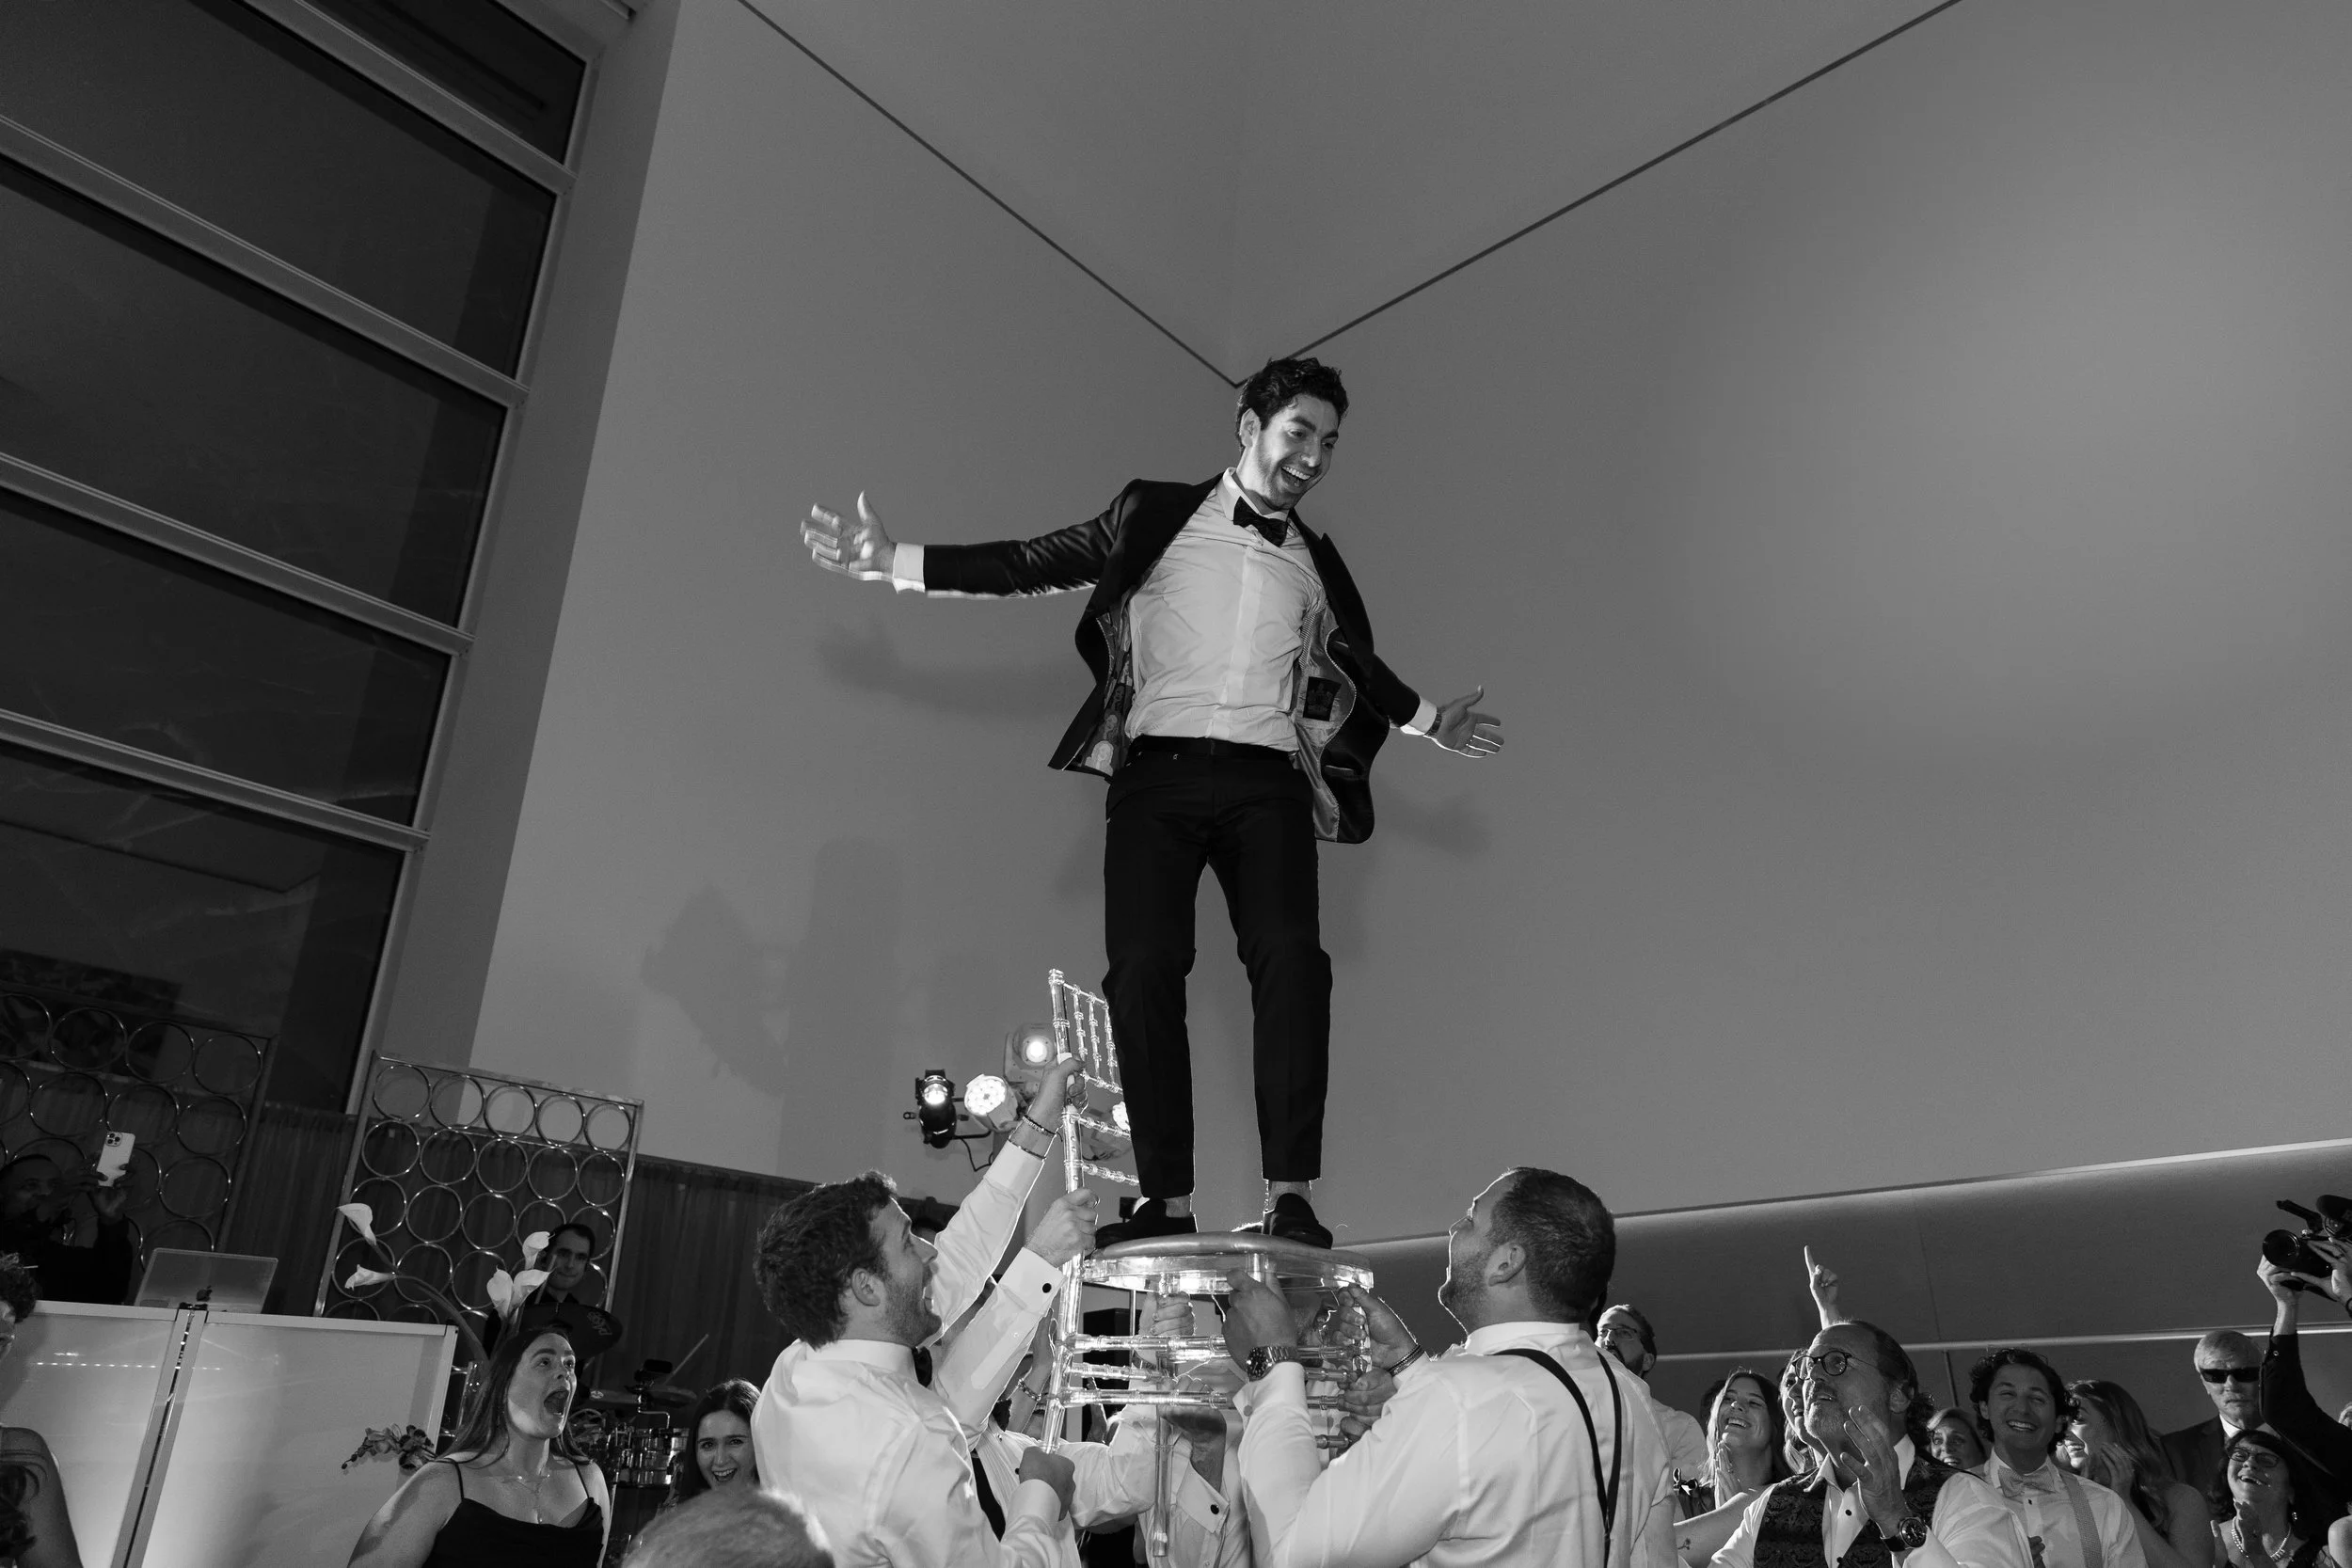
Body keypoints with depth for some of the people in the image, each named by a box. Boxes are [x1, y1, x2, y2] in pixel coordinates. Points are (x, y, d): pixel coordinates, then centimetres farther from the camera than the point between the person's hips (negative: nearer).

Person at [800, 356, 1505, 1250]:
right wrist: (897, 563, -2)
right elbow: (1037, 563, 6)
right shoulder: (1156, 516, 13)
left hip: (1266, 779, 2)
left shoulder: (1317, 563, 22)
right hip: (1157, 772, -1)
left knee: (1289, 957, -17)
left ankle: (1289, 1198, -16)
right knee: (1143, 969, -12)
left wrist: (1430, 720, 40)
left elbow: (1355, 665, 37)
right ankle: (1166, 1203, -6)